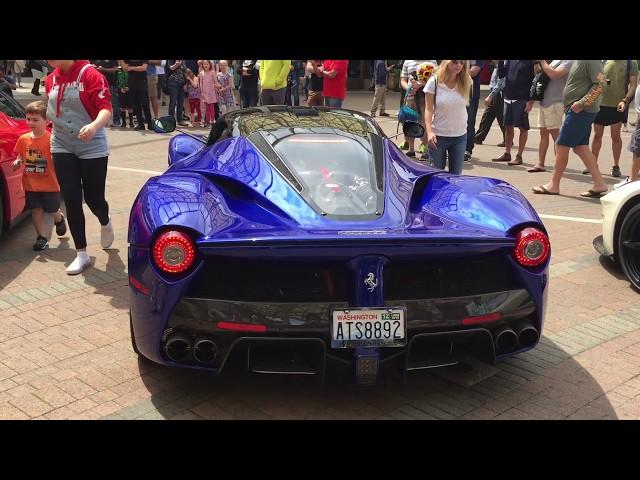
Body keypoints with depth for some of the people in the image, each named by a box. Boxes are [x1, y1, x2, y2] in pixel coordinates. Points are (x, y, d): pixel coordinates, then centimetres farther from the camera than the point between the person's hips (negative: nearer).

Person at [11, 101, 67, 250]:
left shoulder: (51, 139, -13)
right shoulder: (23, 139, 1)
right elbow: (20, 155, 14)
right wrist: (18, 161, -7)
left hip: (49, 184, -3)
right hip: (30, 184, 3)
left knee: (52, 210, 11)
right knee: (36, 211, 6)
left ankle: (59, 219, 44)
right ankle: (42, 237, 15)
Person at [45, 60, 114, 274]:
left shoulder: (90, 75, -15)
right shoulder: (51, 80, 4)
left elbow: (106, 109, -24)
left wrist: (94, 126, -41)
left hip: (92, 148, -5)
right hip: (62, 147, 5)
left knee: (93, 198, 3)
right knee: (71, 201, 0)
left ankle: (105, 223, 40)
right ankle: (81, 254, 9)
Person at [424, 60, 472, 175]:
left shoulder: (466, 82, -2)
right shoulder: (434, 81, -8)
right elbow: (428, 109, -8)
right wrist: (429, 131, -18)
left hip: (460, 136, 2)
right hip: (438, 136, -2)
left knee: (456, 174, 7)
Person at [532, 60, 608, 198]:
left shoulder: (591, 61, -14)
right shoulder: (579, 61, 14)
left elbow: (601, 83, -21)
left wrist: (581, 103, -23)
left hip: (581, 111, -10)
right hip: (578, 110, 10)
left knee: (561, 146, -3)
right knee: (581, 147, 10)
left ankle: (553, 185, 6)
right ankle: (599, 184, 11)